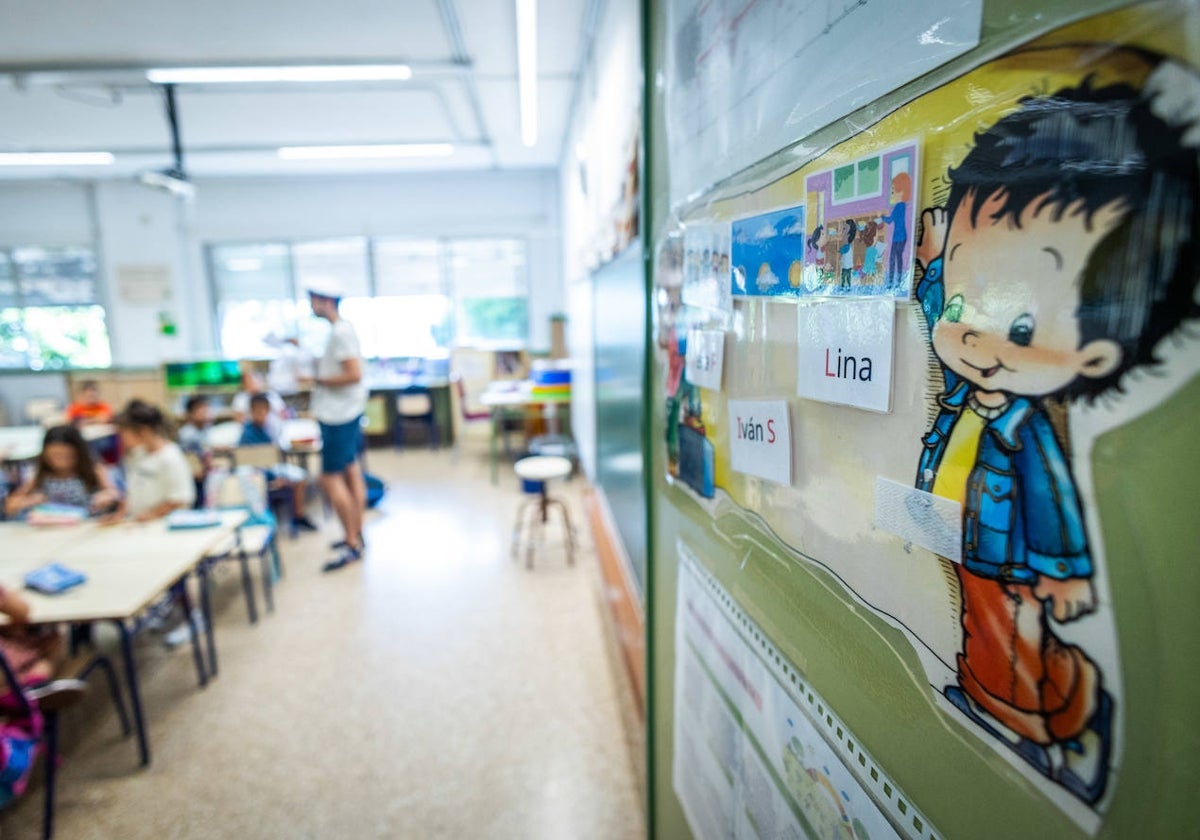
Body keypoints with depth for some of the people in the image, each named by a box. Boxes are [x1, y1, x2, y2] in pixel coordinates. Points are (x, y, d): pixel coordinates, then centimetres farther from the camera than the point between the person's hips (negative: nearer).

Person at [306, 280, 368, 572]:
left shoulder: (341, 332, -17)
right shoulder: (338, 330, 13)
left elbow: (354, 374, -25)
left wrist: (319, 381, -15)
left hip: (339, 417, -10)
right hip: (340, 414, 10)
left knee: (330, 479, -6)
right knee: (351, 473, 14)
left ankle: (352, 545, 2)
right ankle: (356, 535, 25)